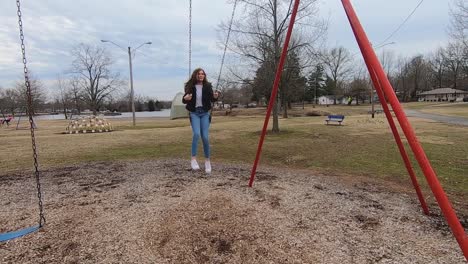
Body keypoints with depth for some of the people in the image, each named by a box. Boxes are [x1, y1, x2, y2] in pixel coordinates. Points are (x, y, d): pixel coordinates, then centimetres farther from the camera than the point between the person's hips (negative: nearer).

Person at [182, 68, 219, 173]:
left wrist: (215, 96, -35)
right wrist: (185, 98, -22)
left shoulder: (207, 86, -1)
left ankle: (207, 160, 13)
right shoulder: (190, 87, -2)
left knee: (205, 137, -4)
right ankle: (193, 159, -18)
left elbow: (212, 99, -12)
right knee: (196, 133, -23)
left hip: (205, 113, 1)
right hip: (194, 113, -1)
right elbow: (184, 101, 1)